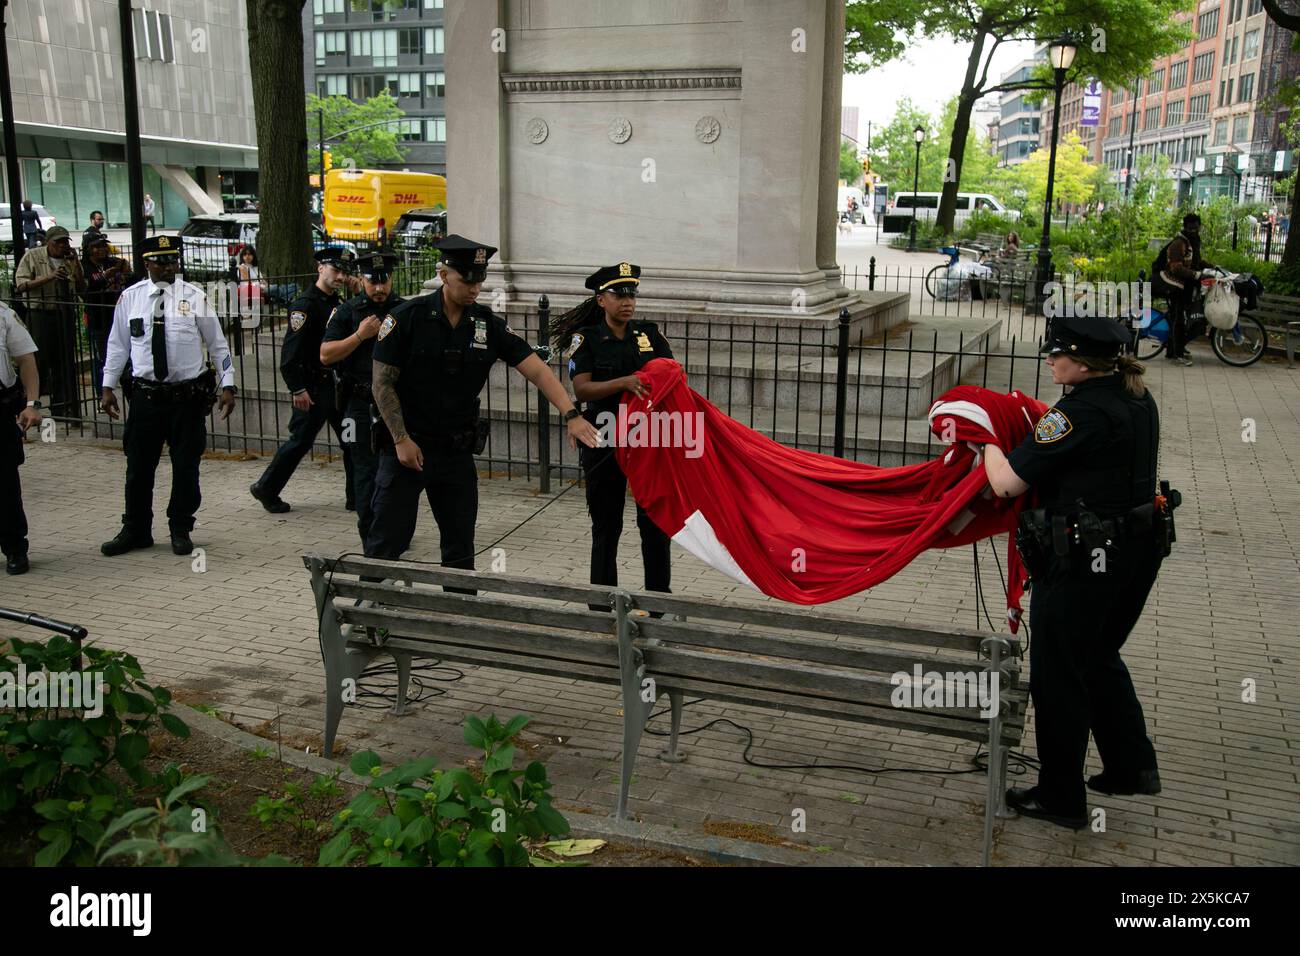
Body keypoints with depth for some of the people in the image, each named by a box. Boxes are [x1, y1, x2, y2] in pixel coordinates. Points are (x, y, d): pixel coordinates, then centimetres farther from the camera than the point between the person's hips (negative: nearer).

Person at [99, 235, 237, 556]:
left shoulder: (195, 297, 0)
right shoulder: (130, 297, 5)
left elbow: (217, 345, 3)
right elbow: (118, 345, 12)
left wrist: (228, 385, -1)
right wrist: (108, 386, 9)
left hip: (188, 396, -1)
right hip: (146, 394, 1)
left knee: (186, 467, 6)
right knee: (139, 467, 8)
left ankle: (181, 530, 23)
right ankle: (135, 530, 24)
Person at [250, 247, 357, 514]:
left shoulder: (338, 304, 12)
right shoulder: (305, 304, -14)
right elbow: (291, 351, -19)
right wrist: (298, 389, -21)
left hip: (338, 384, 8)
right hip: (313, 388, -8)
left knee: (352, 441, 8)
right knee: (301, 441, 1)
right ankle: (266, 489, 17)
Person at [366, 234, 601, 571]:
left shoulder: (489, 324, -1)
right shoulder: (407, 318, -10)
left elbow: (537, 370, -8)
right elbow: (382, 383, -8)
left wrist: (571, 415, -21)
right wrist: (402, 439, -13)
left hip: (458, 451, 4)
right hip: (406, 447, -3)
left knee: (460, 547, 10)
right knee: (387, 542, 1)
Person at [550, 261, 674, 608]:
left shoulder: (650, 335, 6)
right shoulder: (587, 339, -2)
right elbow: (581, 389, -14)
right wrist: (623, 382, -28)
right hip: (604, 442, -2)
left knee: (655, 521, 3)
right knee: (606, 525, 7)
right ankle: (602, 605, 18)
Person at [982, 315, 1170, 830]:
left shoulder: (1081, 413, -24)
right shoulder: (1139, 401, 4)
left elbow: (1007, 483, -24)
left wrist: (988, 441, -5)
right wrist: (1038, 429, 10)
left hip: (1083, 563, -9)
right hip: (1138, 550, 9)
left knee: (1059, 677, 7)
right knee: (1100, 658, 27)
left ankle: (1060, 798, 20)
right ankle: (1132, 765, 35)